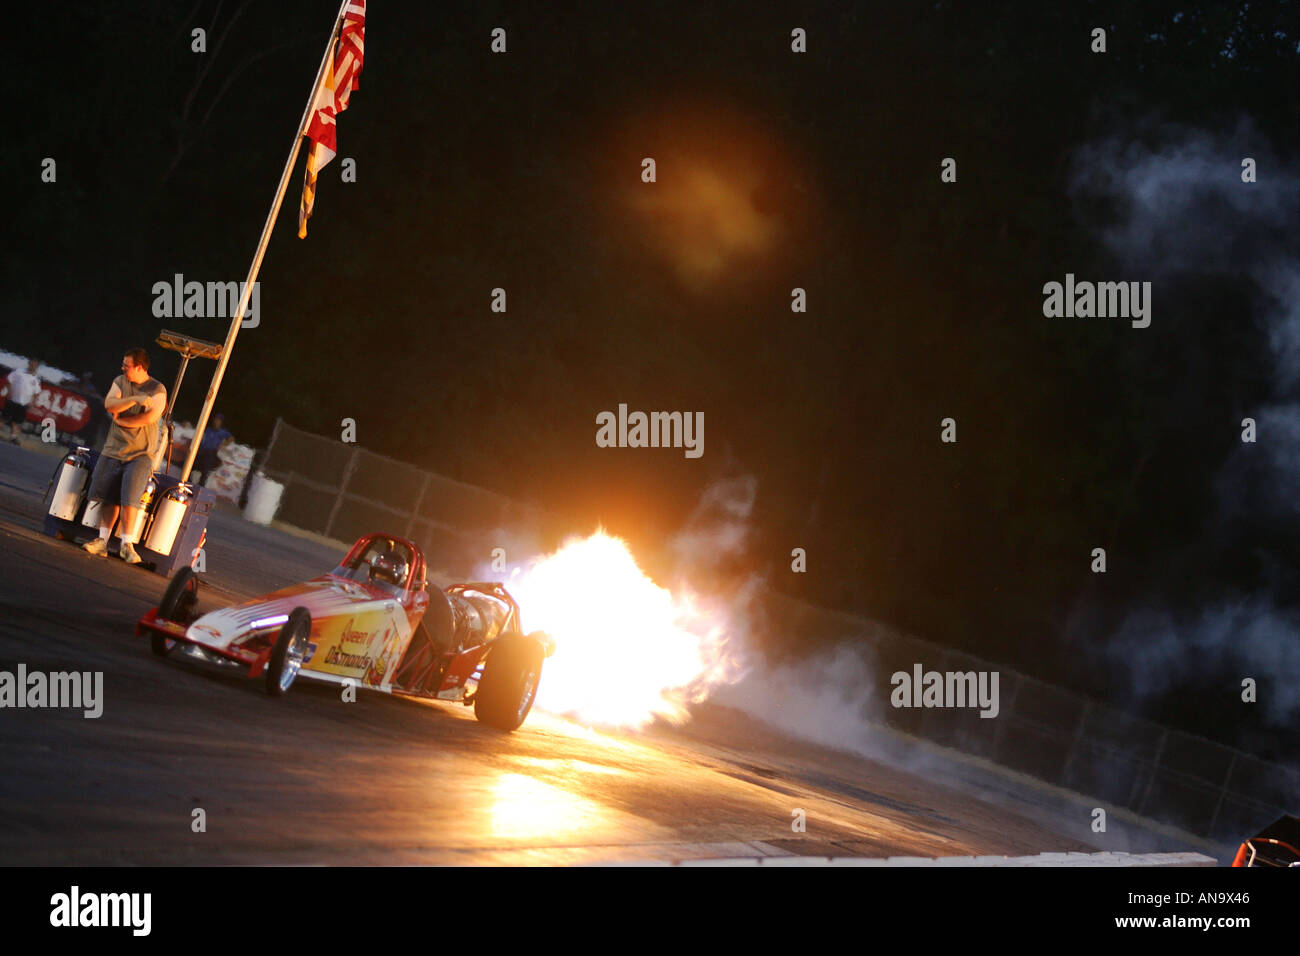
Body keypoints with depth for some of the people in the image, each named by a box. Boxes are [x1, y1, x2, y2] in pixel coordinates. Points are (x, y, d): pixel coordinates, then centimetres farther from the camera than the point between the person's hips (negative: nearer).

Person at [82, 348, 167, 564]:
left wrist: (121, 419, -9)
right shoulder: (120, 382, 9)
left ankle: (127, 544, -12)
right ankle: (102, 541, 1)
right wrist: (135, 400, -22)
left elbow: (150, 417, -18)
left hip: (141, 453, -4)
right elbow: (109, 405, -7)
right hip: (114, 449, 4)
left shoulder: (157, 389, -4)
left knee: (130, 496, -15)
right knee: (108, 495, -1)